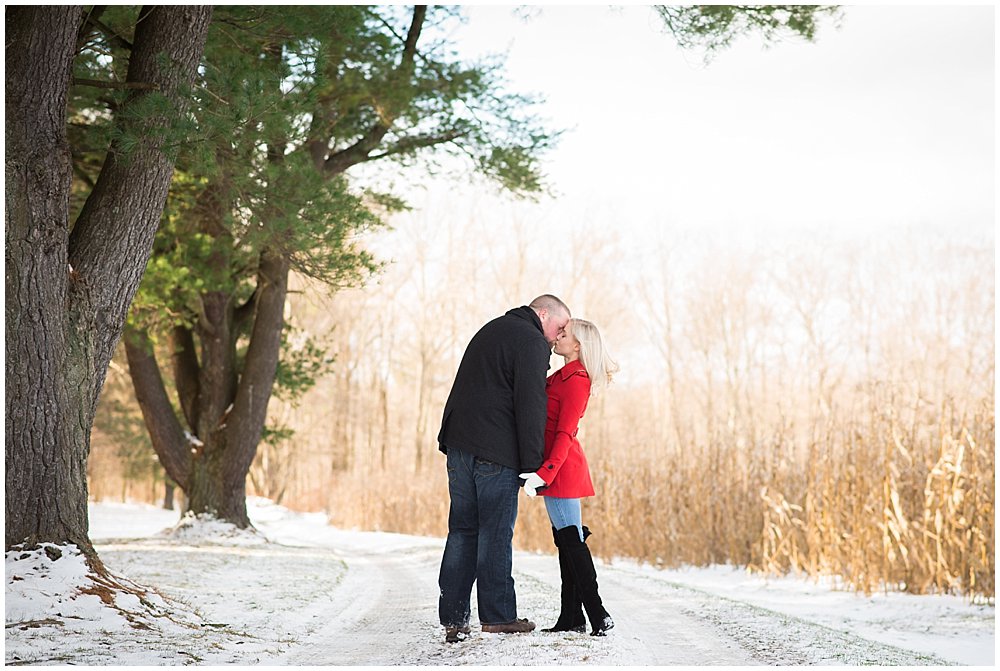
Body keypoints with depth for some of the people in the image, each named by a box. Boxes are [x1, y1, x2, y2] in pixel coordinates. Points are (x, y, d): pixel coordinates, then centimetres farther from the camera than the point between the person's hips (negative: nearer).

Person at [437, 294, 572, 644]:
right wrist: (533, 464, -13)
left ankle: (453, 618, 6)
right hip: (496, 452, -8)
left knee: (462, 530, 8)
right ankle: (497, 616, 4)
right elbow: (530, 406, -13)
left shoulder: (490, 330, 24)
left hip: (459, 444, 8)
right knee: (495, 533, -1)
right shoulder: (531, 342, -6)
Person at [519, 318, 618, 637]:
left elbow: (564, 434, -22)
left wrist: (545, 471, -29)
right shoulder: (564, 377, 15)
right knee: (566, 540, 10)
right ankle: (571, 618, 14)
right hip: (561, 468, 10)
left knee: (571, 539, -9)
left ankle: (598, 615, -7)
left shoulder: (575, 381, -14)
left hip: (561, 467, -10)